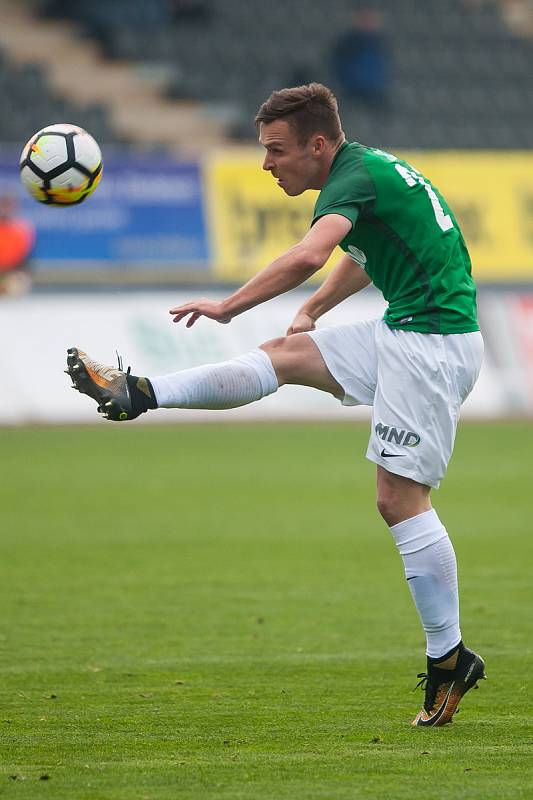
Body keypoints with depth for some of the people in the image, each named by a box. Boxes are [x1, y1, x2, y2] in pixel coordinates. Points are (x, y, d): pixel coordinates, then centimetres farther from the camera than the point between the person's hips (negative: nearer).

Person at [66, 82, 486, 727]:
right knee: (285, 355, 12)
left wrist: (230, 305, -30)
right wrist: (313, 309, 29)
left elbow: (309, 255, -33)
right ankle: (141, 395, 16)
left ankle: (448, 659, -6)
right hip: (406, 333, 10)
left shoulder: (354, 178, -15)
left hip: (432, 342, -10)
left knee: (401, 500, -9)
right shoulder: (366, 170, 15)